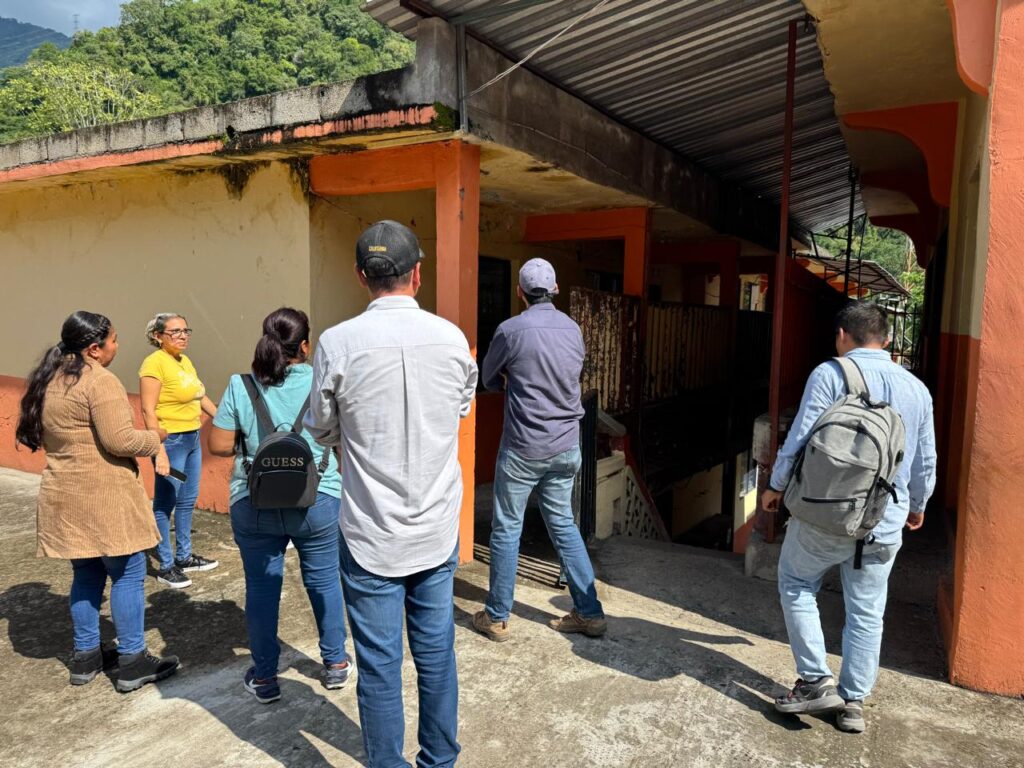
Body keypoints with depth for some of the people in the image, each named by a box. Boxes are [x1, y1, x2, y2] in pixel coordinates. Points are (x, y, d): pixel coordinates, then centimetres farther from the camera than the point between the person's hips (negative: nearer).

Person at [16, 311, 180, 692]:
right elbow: (118, 440, -22)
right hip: (105, 497, -8)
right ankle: (133, 662, 9)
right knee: (128, 574, 2)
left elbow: (42, 435, 20)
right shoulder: (100, 381, -17)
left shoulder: (48, 380, 12)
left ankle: (86, 656, 27)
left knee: (86, 574, 17)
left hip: (64, 495, 9)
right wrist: (154, 437, -6)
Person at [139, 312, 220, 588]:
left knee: (188, 500, 17)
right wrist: (159, 451, -26)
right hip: (170, 441, -9)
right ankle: (165, 566, 13)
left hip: (192, 438, 9)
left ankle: (184, 556, 31)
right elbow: (148, 411, -20)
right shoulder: (154, 363, -15)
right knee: (165, 504, 2)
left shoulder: (185, 361, 10)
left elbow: (200, 397, 22)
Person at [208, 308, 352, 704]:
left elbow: (218, 445, -3)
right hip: (317, 501, 0)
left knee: (261, 586, 13)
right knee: (323, 580, 16)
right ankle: (335, 663, 31)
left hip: (254, 506, 0)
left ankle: (264, 677, 26)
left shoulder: (240, 386, -6)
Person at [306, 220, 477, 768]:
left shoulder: (337, 343, -13)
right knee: (436, 656, 18)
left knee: (380, 667, 11)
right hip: (437, 531, 3)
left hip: (372, 535, -3)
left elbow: (321, 431, 1)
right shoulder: (452, 338, -6)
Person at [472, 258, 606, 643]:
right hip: (566, 446, 5)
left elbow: (488, 379, 2)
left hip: (523, 448, -5)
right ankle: (590, 613, 22)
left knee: (506, 529, 7)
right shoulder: (573, 329, 3)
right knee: (564, 525, 16)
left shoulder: (511, 330, -13)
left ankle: (497, 617, 19)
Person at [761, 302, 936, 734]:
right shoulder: (916, 388, 7)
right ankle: (853, 703, 23)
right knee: (866, 613, 14)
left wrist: (776, 486, 3)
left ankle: (816, 681, 13)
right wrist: (917, 505, 31)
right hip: (884, 524, 5)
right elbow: (925, 461, 15)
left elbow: (800, 439, -12)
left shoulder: (830, 374, -10)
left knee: (796, 585, 16)